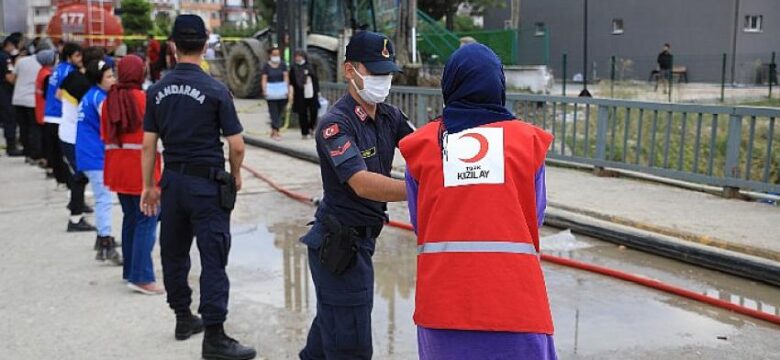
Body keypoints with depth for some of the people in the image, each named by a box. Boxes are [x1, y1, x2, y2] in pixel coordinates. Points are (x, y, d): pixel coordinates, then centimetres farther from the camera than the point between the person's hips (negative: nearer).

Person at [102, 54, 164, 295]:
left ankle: (130, 270, 24)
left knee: (130, 217, 17)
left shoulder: (109, 100, 4)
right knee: (146, 220, -4)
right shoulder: (144, 99, -12)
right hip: (141, 166, -6)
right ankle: (141, 277, -8)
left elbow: (105, 136, 9)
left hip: (117, 167, 7)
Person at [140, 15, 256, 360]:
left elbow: (148, 144, 5)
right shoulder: (216, 90, -10)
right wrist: (235, 176, 8)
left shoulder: (157, 91, 3)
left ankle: (183, 318, 31)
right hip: (207, 181, -5)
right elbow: (236, 145, -10)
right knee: (213, 259, -3)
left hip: (173, 179, 5)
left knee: (173, 252, 17)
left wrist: (148, 186, 13)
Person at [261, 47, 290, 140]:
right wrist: (264, 90, -18)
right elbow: (264, 79, -5)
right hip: (271, 91, -2)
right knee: (274, 112, -4)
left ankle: (274, 131, 23)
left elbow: (286, 77, 0)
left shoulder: (283, 64, 5)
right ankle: (275, 132, -3)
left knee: (280, 112, 8)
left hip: (282, 91, 2)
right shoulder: (266, 66, 0)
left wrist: (288, 89, -8)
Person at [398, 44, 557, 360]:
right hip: (514, 296, -1)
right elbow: (535, 218, 5)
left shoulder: (423, 143, 2)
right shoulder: (528, 139, 1)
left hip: (442, 296, 1)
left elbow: (418, 223, 6)